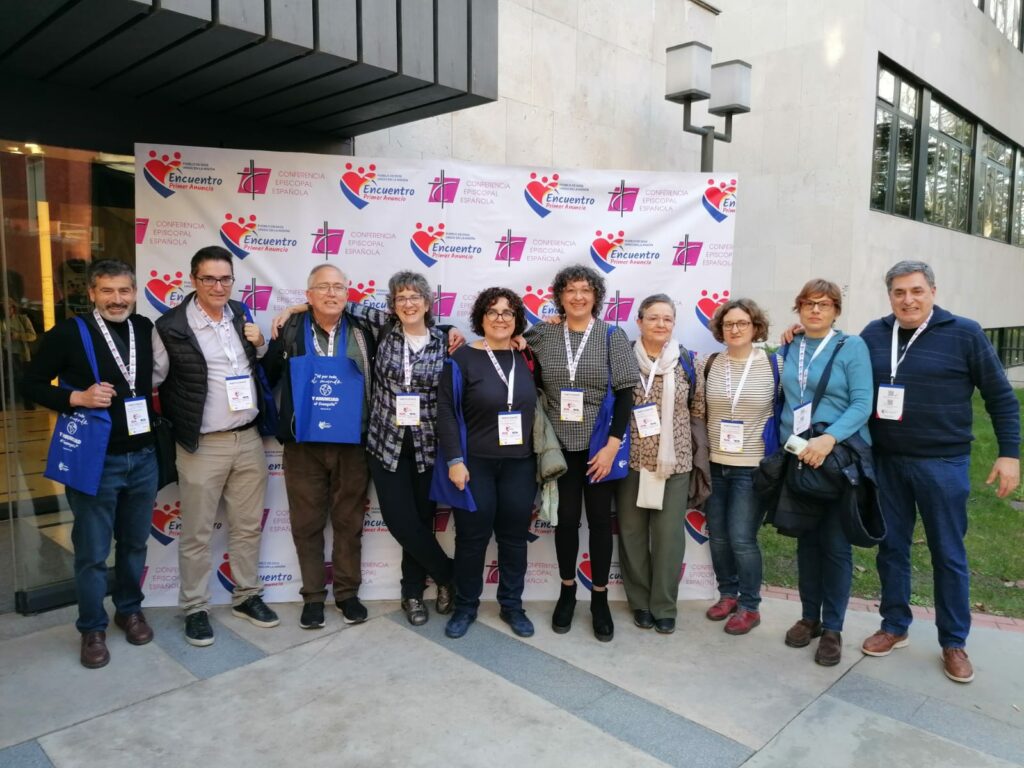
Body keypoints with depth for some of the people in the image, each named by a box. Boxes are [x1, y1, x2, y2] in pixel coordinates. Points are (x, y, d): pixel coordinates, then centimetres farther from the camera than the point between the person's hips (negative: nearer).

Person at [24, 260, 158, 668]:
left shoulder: (146, 330, 3)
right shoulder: (69, 333, -8)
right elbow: (32, 383, -3)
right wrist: (77, 398, -18)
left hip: (143, 458, 4)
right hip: (95, 461, -3)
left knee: (134, 543, 16)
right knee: (92, 552, 7)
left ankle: (130, 610, 36)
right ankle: (92, 628, 25)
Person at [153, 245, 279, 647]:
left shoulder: (241, 314, 6)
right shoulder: (171, 326, -9)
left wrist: (260, 343, -1)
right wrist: (176, 423, -8)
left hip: (249, 439, 5)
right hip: (203, 445, -4)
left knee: (248, 526, 15)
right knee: (196, 534, 7)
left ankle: (246, 597, 30)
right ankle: (195, 609, 23)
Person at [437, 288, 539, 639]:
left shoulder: (527, 358, 6)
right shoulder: (464, 358, -5)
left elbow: (536, 407, 14)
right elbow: (446, 412, -9)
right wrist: (455, 460, -14)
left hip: (520, 465, 3)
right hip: (475, 464, -3)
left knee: (514, 537, 11)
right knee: (472, 537, 7)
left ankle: (512, 606, 27)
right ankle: (465, 607, 25)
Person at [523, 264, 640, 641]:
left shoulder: (612, 336, -3)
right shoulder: (542, 335, 1)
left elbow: (625, 393, -6)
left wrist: (612, 444, -12)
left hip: (599, 445, -1)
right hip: (560, 445, 1)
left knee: (600, 519, 7)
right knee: (566, 518, 9)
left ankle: (600, 598, 23)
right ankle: (567, 592, 28)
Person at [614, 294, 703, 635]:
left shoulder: (687, 360, 2)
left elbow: (699, 408, 7)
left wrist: (701, 450, 5)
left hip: (674, 461, 0)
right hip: (631, 460, 0)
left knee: (669, 534, 3)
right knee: (632, 532, 7)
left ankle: (664, 606, 20)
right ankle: (641, 602, 25)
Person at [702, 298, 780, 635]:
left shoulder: (774, 365, -6)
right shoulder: (710, 364, 3)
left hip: (752, 468, -4)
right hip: (714, 466, 4)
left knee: (741, 538, -3)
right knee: (718, 536, 11)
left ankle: (750, 606, 16)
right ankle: (727, 594, 30)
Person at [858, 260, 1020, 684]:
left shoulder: (964, 333, -6)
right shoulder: (874, 334, 3)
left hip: (943, 464, -3)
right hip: (886, 462, 3)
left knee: (948, 554, 8)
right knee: (891, 547, 13)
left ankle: (954, 643, 24)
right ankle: (894, 626, 29)